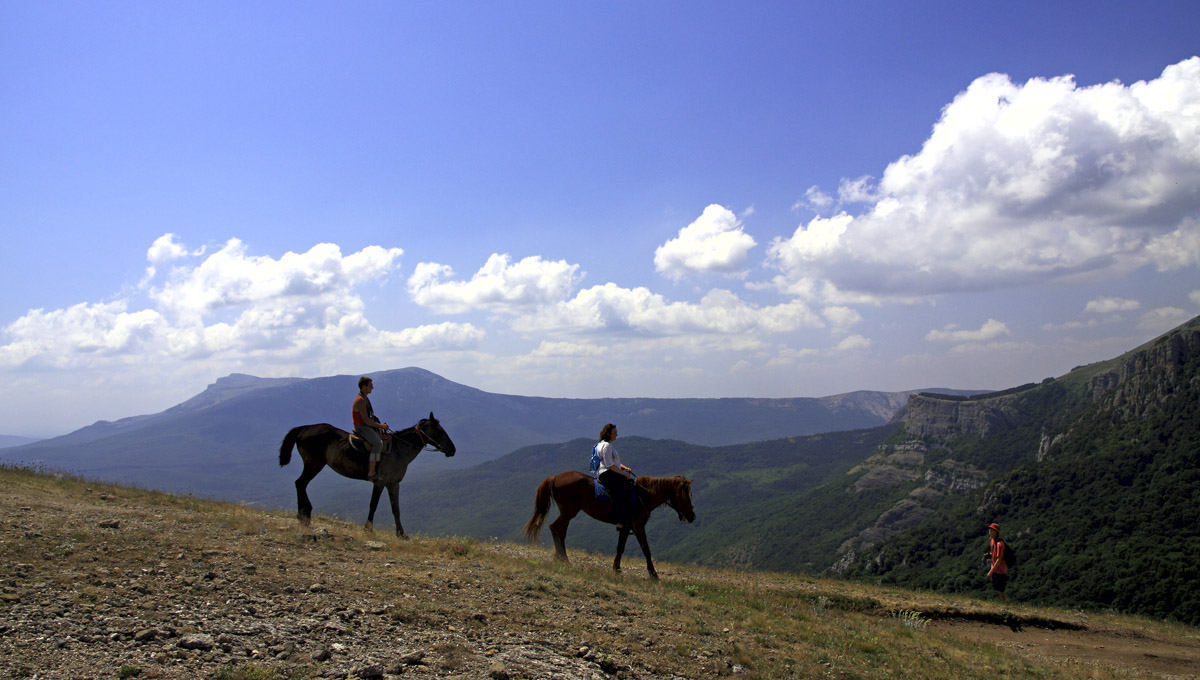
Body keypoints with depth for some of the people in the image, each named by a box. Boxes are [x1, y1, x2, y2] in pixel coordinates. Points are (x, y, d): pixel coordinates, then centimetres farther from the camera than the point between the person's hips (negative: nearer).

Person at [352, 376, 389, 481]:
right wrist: (380, 425, -15)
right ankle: (371, 473, -31)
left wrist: (379, 425, 12)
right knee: (378, 443, -27)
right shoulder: (360, 400, -17)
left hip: (367, 426, 11)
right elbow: (366, 420, -22)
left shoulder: (364, 399, 16)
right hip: (362, 428, -11)